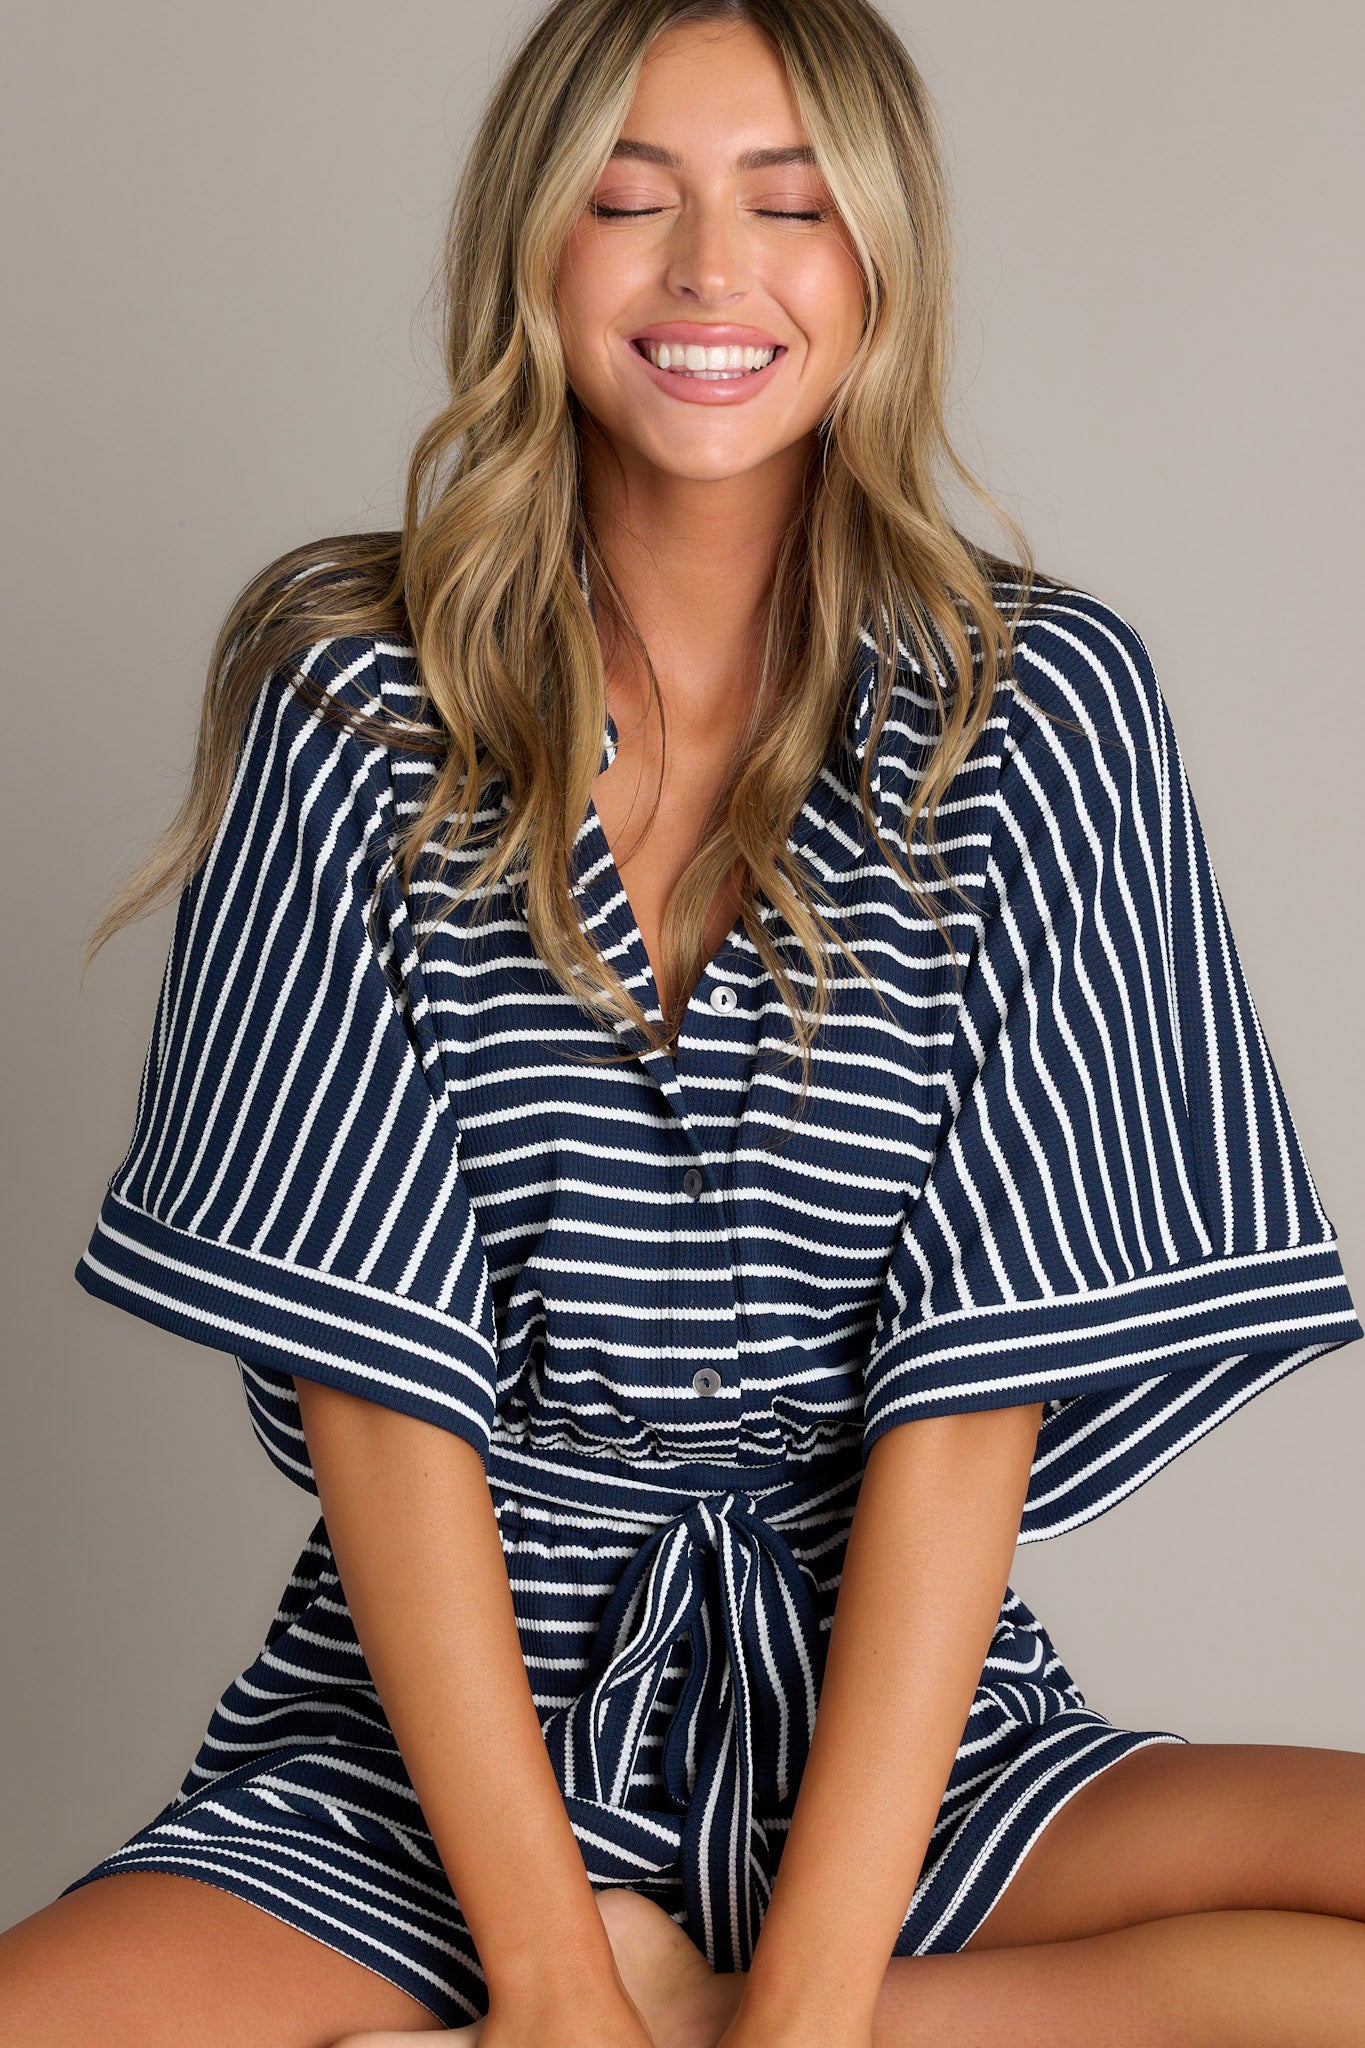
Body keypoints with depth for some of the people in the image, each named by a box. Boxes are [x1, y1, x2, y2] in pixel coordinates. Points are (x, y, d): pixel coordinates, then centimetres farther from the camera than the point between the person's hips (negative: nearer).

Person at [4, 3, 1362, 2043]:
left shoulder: (1042, 707, -1)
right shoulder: (354, 704, -1)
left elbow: (975, 1394, -7)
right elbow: (373, 1369, -6)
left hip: (888, 1730, 2)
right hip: (417, 1744, -1)